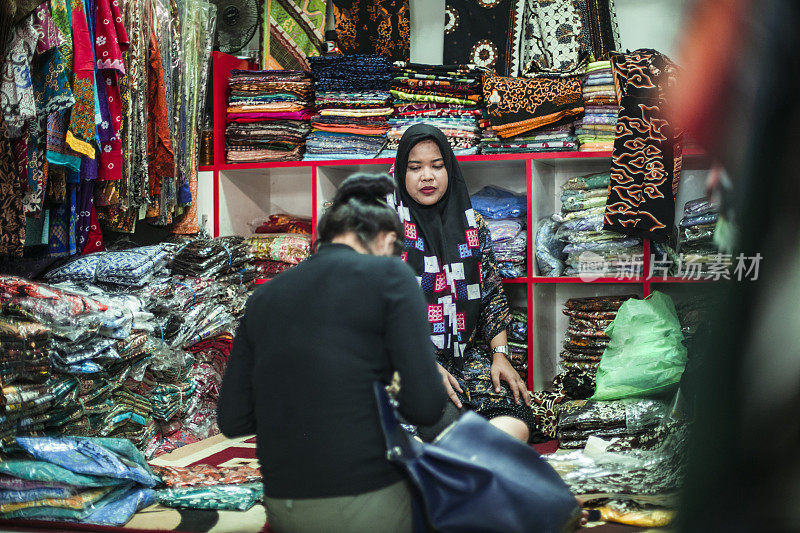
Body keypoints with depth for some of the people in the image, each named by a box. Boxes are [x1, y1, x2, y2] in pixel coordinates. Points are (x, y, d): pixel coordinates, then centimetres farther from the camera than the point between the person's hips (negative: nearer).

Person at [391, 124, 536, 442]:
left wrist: (500, 354, -1)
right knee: (449, 425, -31)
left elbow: (493, 294, 15)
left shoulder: (472, 225, 14)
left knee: (515, 422, -24)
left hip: (469, 353, 4)